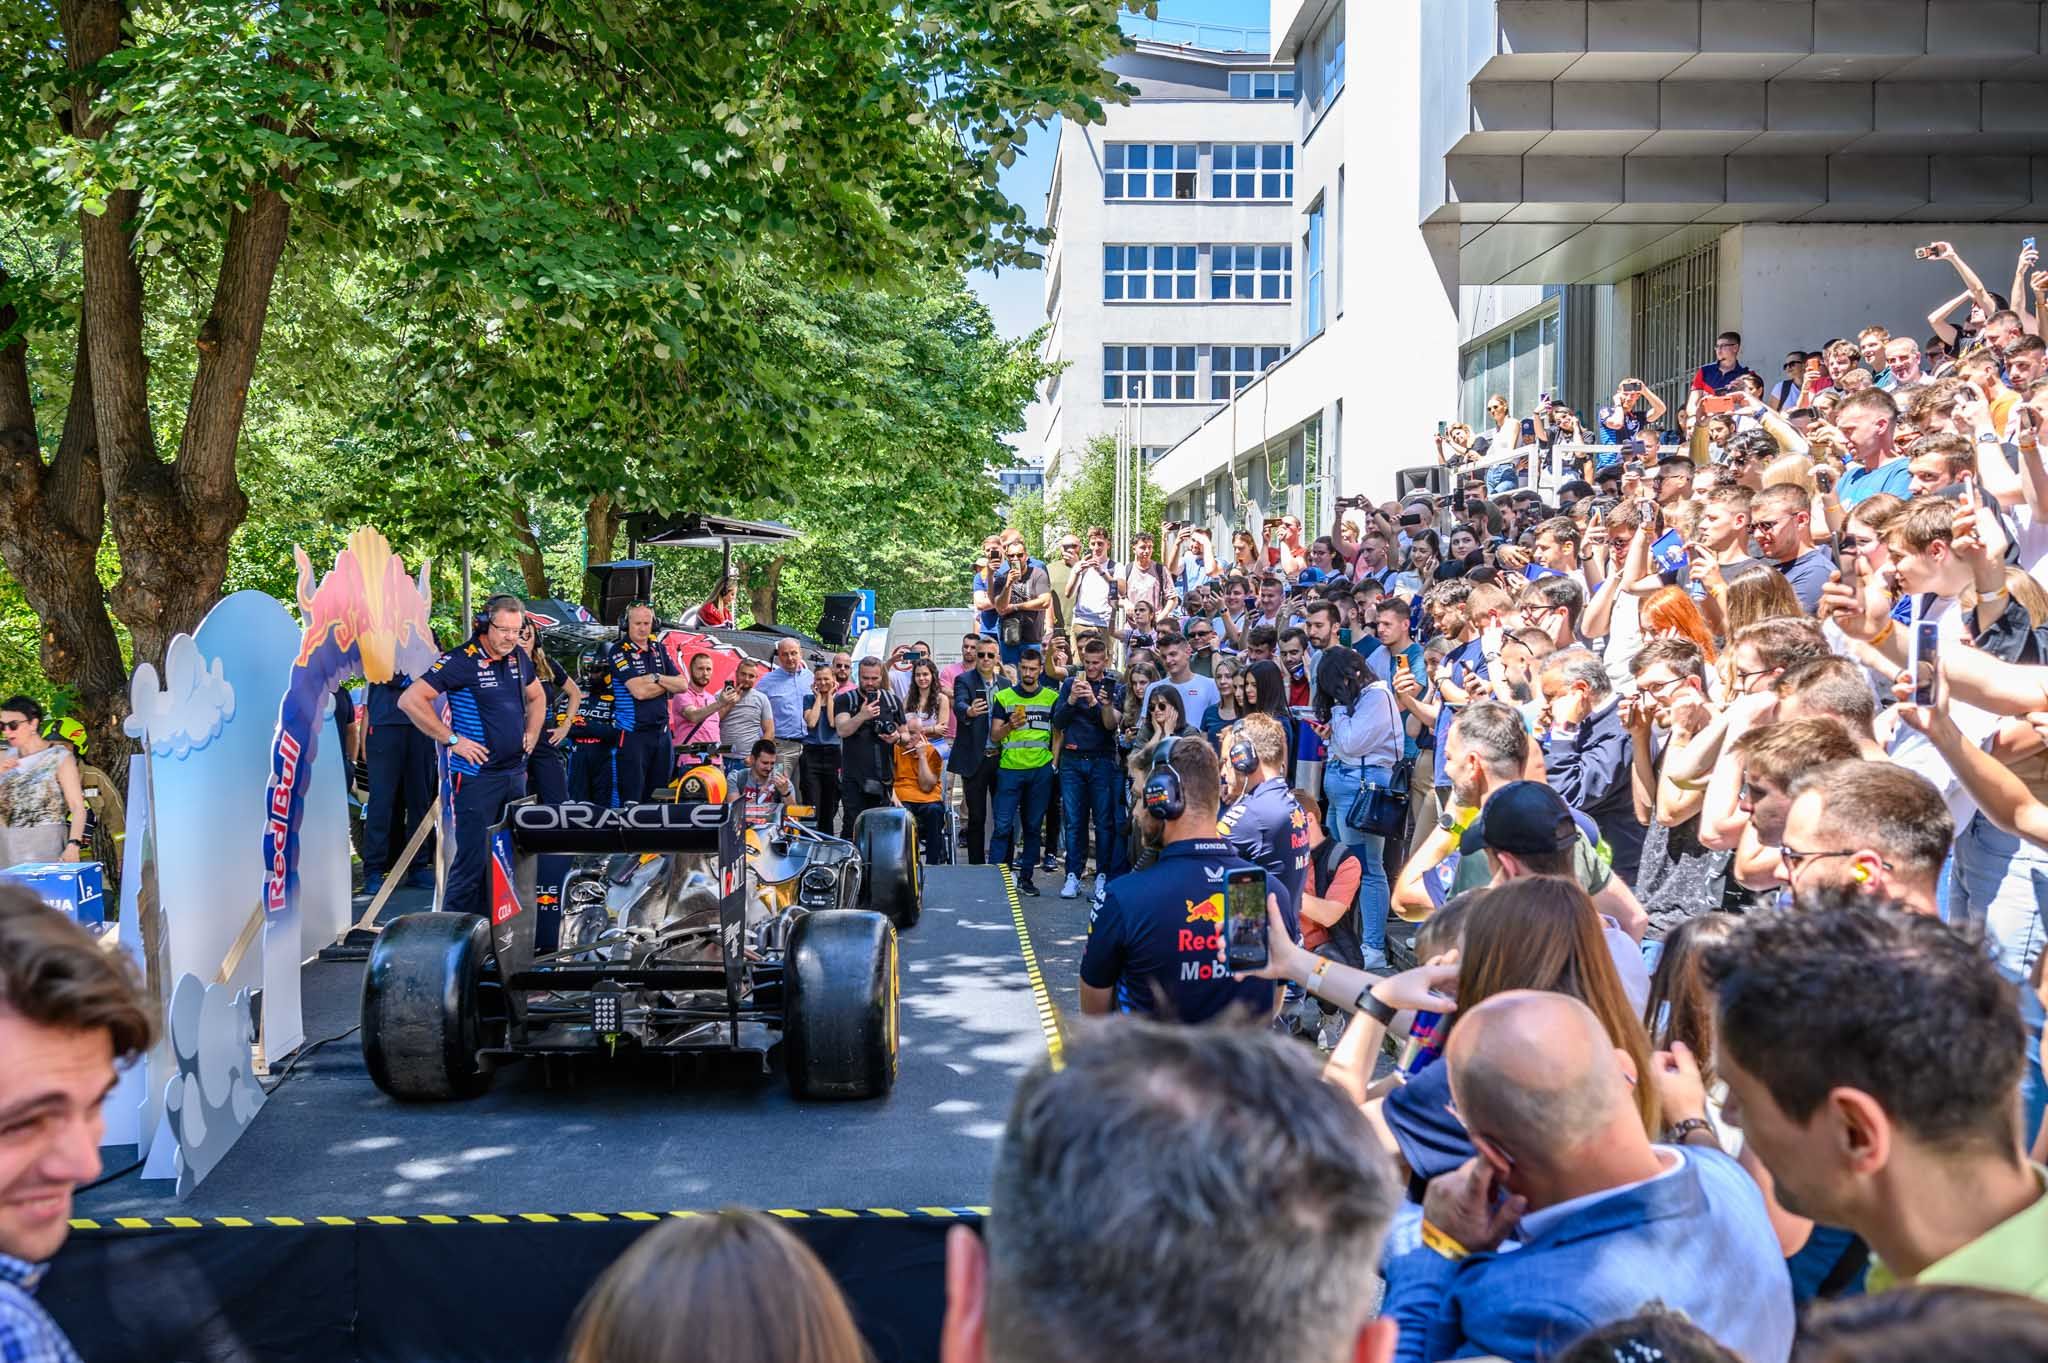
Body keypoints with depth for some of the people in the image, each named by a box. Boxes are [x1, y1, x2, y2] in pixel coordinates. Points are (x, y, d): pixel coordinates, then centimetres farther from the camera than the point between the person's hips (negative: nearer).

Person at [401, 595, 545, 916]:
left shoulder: (518, 658, 8)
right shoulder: (461, 661, -14)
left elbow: (537, 697, 28)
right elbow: (410, 700, -17)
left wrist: (531, 735, 14)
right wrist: (453, 740, -16)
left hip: (515, 772, 7)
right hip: (477, 777, -7)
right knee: (474, 857, -9)